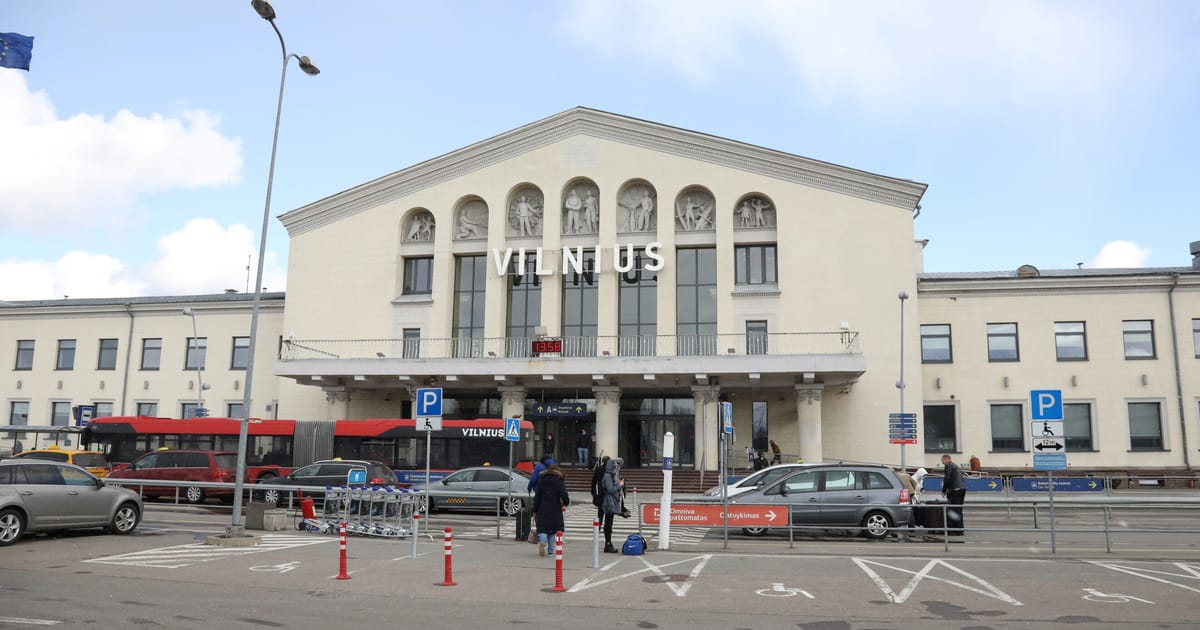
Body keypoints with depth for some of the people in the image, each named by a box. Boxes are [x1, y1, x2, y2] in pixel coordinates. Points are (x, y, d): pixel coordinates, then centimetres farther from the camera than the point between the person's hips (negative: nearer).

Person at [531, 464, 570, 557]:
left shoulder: (541, 481, 3)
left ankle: (542, 541, -25)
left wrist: (535, 511, 8)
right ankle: (551, 551, 7)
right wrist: (565, 503, 11)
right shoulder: (560, 482, -4)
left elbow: (537, 497, 3)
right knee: (553, 530, 10)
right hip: (555, 511, -1)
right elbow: (565, 497, -12)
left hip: (542, 511, 1)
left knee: (543, 529, 5)